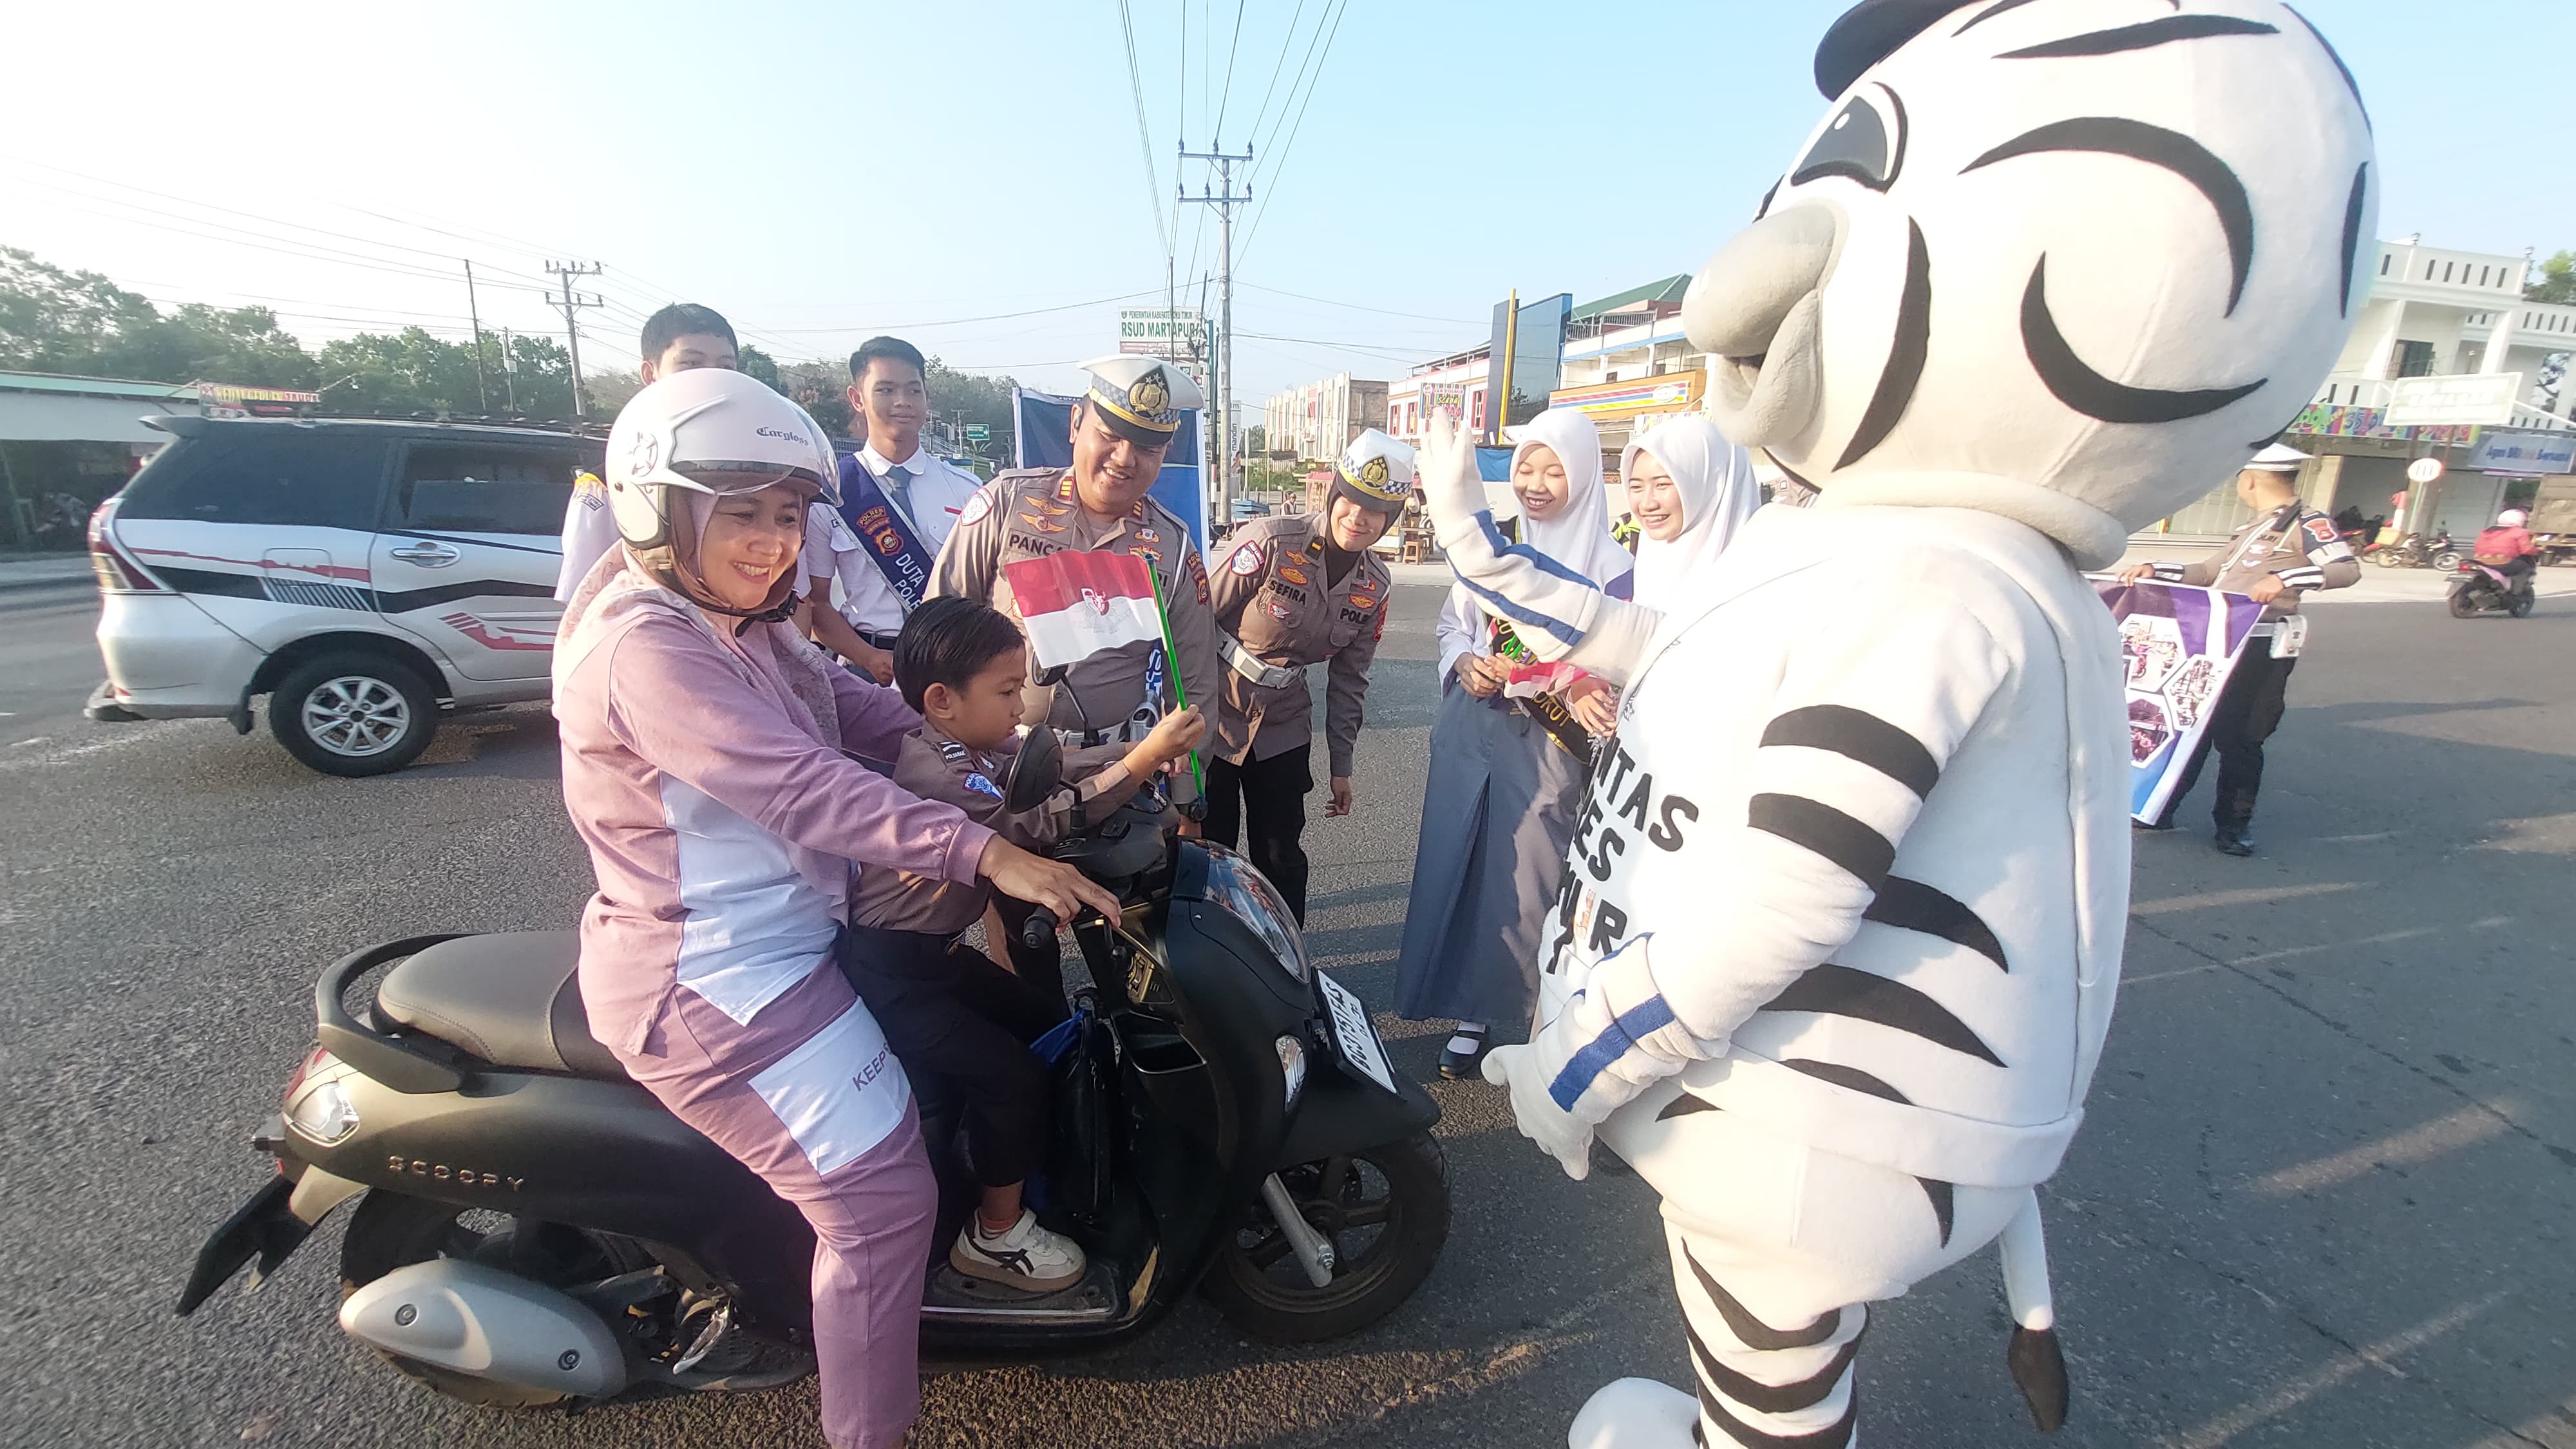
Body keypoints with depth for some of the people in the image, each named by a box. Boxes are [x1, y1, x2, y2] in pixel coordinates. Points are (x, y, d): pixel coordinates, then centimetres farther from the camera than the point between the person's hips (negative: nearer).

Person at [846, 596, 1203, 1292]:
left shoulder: (972, 745, 1)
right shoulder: (928, 772, -28)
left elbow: (1050, 765, -2)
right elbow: (1035, 824, -37)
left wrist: (1145, 748, -16)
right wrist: (1144, 760, -40)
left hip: (936, 949, 10)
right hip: (890, 974, -10)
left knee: (1048, 1021, 15)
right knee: (1009, 1076, -12)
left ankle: (1044, 1160, 34)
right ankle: (995, 1235, 9)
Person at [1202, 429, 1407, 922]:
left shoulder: (1375, 587, -2)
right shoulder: (1269, 541, -20)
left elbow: (1349, 678, 7)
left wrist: (1341, 765, 9)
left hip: (1283, 728, 4)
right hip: (1213, 716, -4)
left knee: (1282, 856, 10)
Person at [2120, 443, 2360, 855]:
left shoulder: (2307, 523, -6)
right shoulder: (2254, 529, 22)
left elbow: (2348, 568, -18)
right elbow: (2207, 572, 23)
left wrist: (2285, 579, -32)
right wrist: (2154, 571, 11)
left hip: (2260, 648, -9)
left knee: (2237, 736, -5)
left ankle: (2235, 823, 9)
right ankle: (2161, 808, 18)